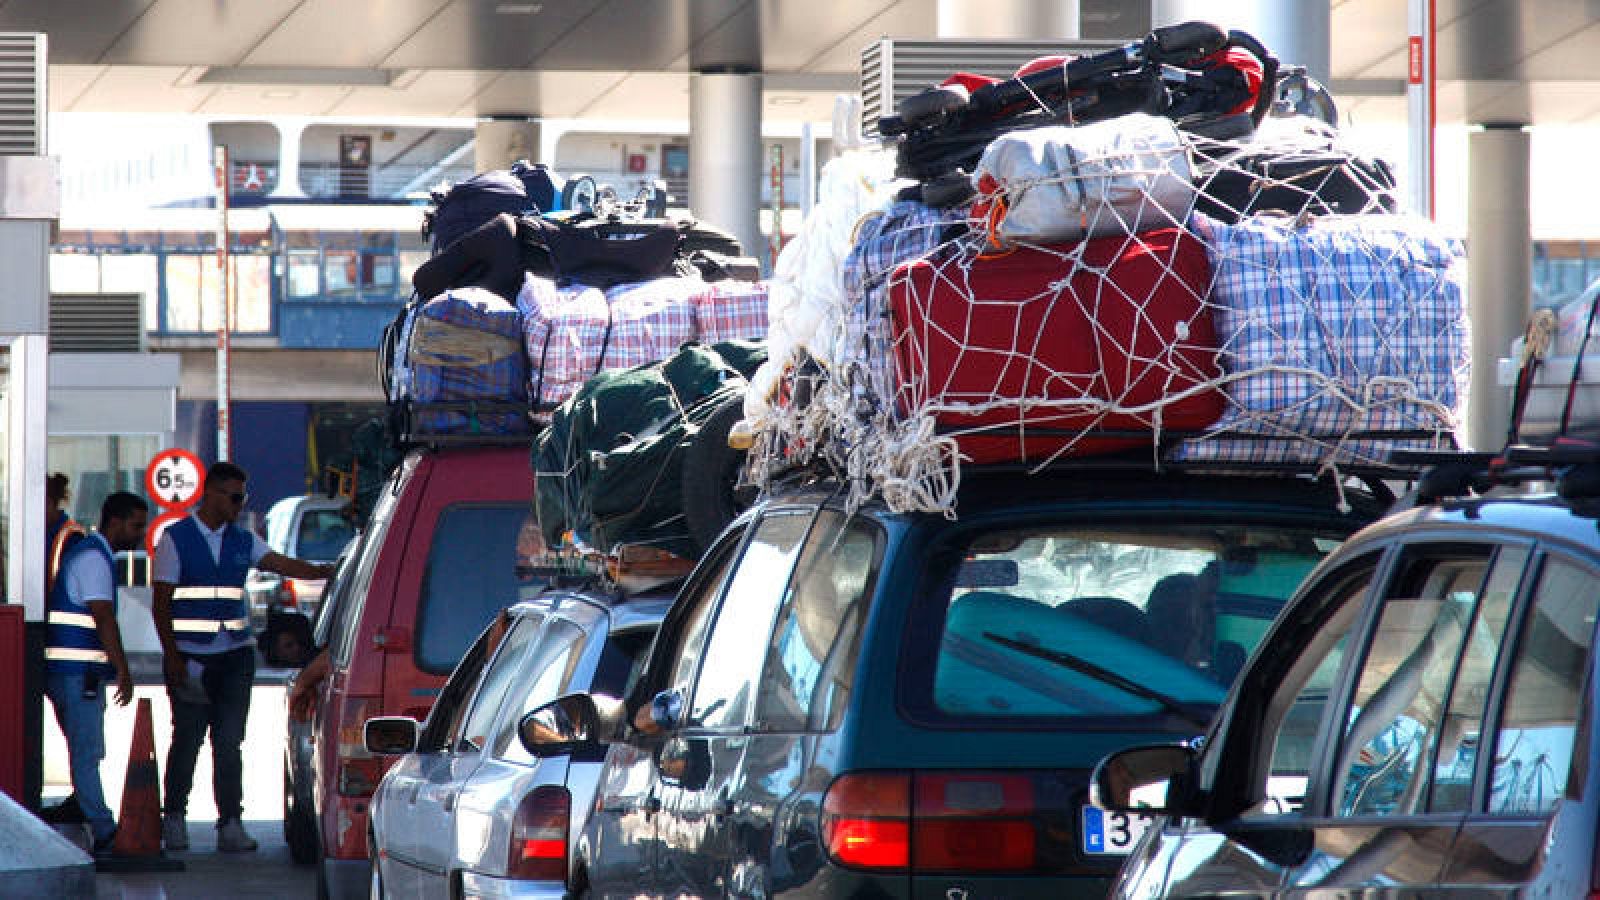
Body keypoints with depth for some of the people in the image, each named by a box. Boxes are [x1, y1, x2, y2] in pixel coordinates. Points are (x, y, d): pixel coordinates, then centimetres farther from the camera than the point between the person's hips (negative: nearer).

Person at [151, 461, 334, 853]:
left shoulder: (242, 541, 12)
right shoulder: (175, 539, -1)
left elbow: (285, 565, 1)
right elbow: (161, 603, -3)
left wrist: (332, 572, -16)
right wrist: (172, 656, -10)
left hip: (235, 656, 4)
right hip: (190, 658, -4)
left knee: (230, 742, -1)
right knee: (187, 739, 1)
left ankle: (231, 824, -2)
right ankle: (174, 818, 16)